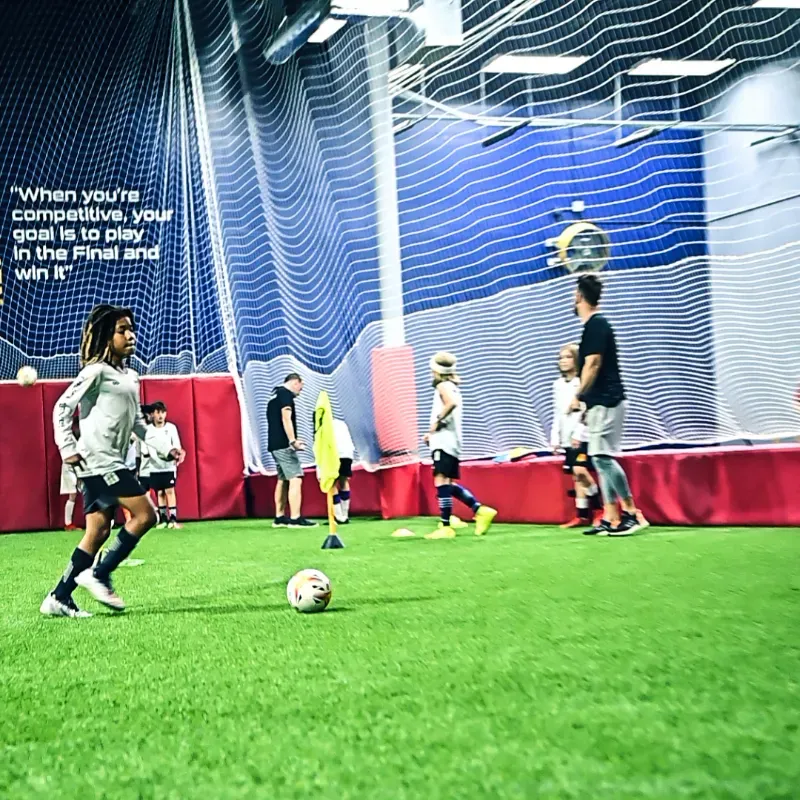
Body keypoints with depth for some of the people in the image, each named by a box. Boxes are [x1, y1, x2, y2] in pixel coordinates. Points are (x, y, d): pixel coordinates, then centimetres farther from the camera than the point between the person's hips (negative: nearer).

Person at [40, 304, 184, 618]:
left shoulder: (130, 376, 18)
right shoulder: (96, 371, -7)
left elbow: (137, 421, 25)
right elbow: (62, 407, -8)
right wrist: (68, 448, -14)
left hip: (112, 462, 9)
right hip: (97, 460, -9)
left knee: (98, 532, 6)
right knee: (145, 515, -11)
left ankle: (59, 598, 9)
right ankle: (98, 575, -4)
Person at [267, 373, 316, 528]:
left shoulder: (275, 394, 21)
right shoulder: (286, 394, -8)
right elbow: (286, 419, -19)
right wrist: (293, 440, -26)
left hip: (274, 444, 10)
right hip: (283, 445, -10)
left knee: (282, 480, 14)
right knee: (295, 479, -12)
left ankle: (280, 518, 16)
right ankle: (295, 519, -17)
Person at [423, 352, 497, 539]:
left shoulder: (443, 386, -8)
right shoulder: (452, 387, 22)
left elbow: (452, 403, -31)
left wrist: (437, 421, -21)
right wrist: (432, 432, 19)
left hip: (444, 442, -10)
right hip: (450, 441, 10)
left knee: (441, 481, -13)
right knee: (449, 484, 14)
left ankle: (445, 527, -16)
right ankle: (480, 510, 9)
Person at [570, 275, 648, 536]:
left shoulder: (595, 324, -12)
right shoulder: (597, 324, 18)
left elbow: (592, 365, -19)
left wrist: (578, 396, -11)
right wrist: (586, 400, 20)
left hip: (604, 402, -10)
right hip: (603, 402, 10)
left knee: (603, 457, -13)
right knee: (601, 459, 8)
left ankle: (632, 514, -10)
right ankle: (610, 519, 9)